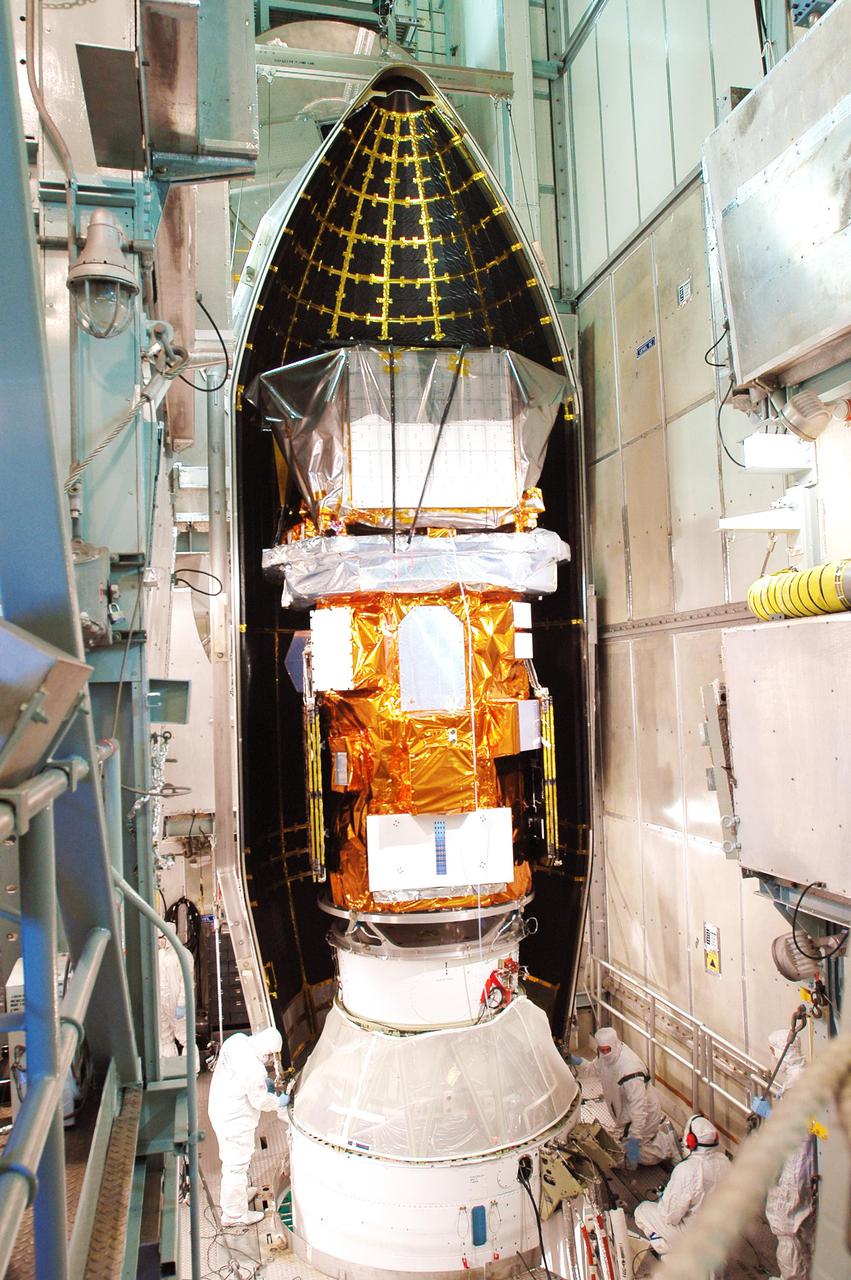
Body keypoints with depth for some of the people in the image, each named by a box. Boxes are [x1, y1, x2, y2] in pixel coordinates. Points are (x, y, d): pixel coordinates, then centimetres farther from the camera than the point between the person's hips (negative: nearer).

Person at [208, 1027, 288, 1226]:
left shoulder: (237, 1040, -12)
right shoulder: (253, 1068, -36)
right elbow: (260, 1101, -20)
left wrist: (262, 1082, 8)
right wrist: (279, 1101, -2)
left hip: (219, 1110, 9)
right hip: (236, 1122, -9)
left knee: (231, 1159, 29)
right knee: (237, 1165, 11)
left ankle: (240, 1191, 51)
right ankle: (234, 1214, 30)